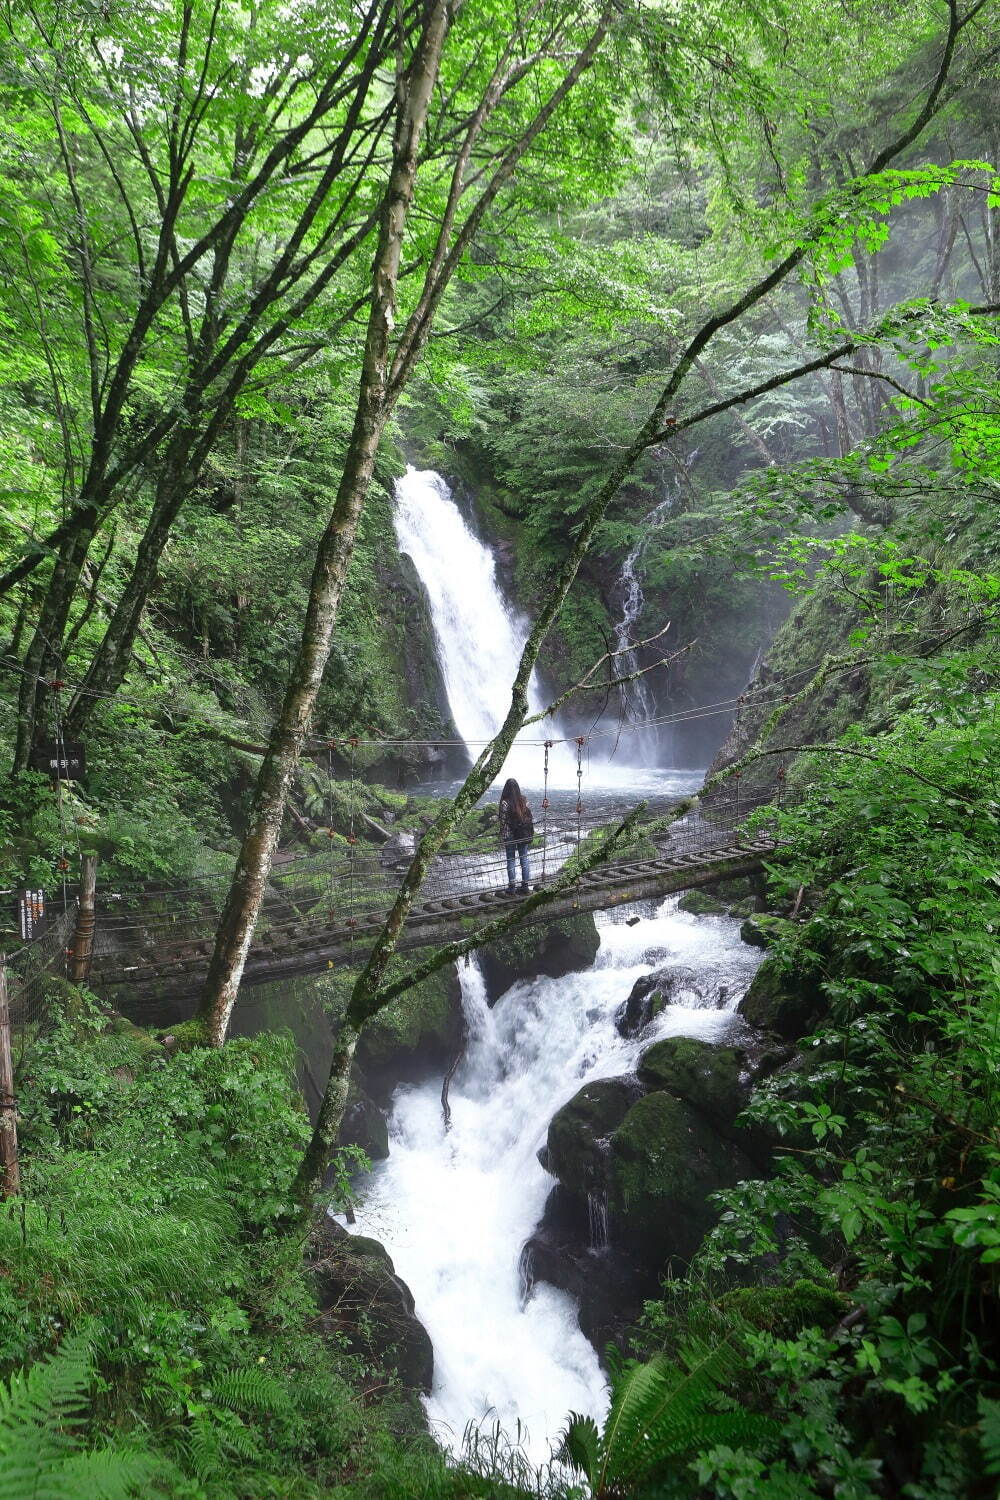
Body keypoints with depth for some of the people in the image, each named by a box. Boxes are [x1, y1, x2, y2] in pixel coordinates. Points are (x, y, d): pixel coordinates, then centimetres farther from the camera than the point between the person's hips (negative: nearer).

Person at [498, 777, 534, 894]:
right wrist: (530, 834, 13)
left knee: (511, 860, 6)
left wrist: (503, 837, -6)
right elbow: (530, 818, 4)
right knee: (524, 859, 12)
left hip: (511, 836, -4)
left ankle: (512, 887, 11)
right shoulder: (523, 800, -1)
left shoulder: (505, 803, -15)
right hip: (524, 835, 4)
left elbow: (503, 822, -14)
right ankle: (526, 885, 17)